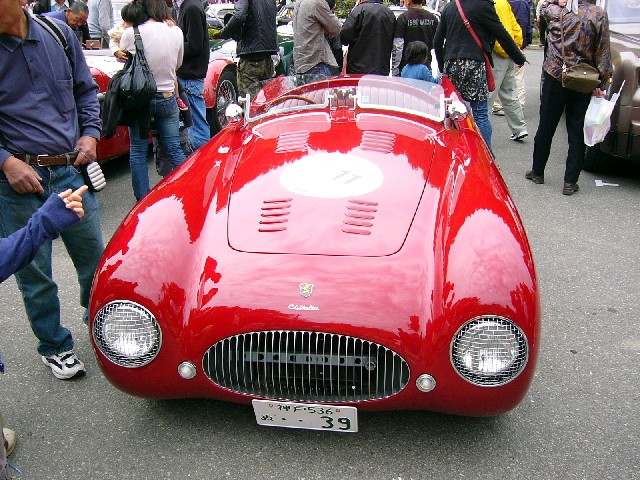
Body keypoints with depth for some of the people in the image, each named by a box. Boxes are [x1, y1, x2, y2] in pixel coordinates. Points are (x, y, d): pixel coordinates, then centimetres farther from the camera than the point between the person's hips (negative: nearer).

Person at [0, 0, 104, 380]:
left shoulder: (59, 34, 2)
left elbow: (86, 89, 15)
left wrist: (90, 133, 1)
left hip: (72, 170, 3)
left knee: (94, 256, 14)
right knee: (34, 273, 9)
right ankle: (55, 346, 29)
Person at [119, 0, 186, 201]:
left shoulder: (131, 33, -15)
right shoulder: (176, 32, -4)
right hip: (168, 97, 3)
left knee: (138, 151, 8)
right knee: (175, 149, 11)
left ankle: (142, 198, 11)